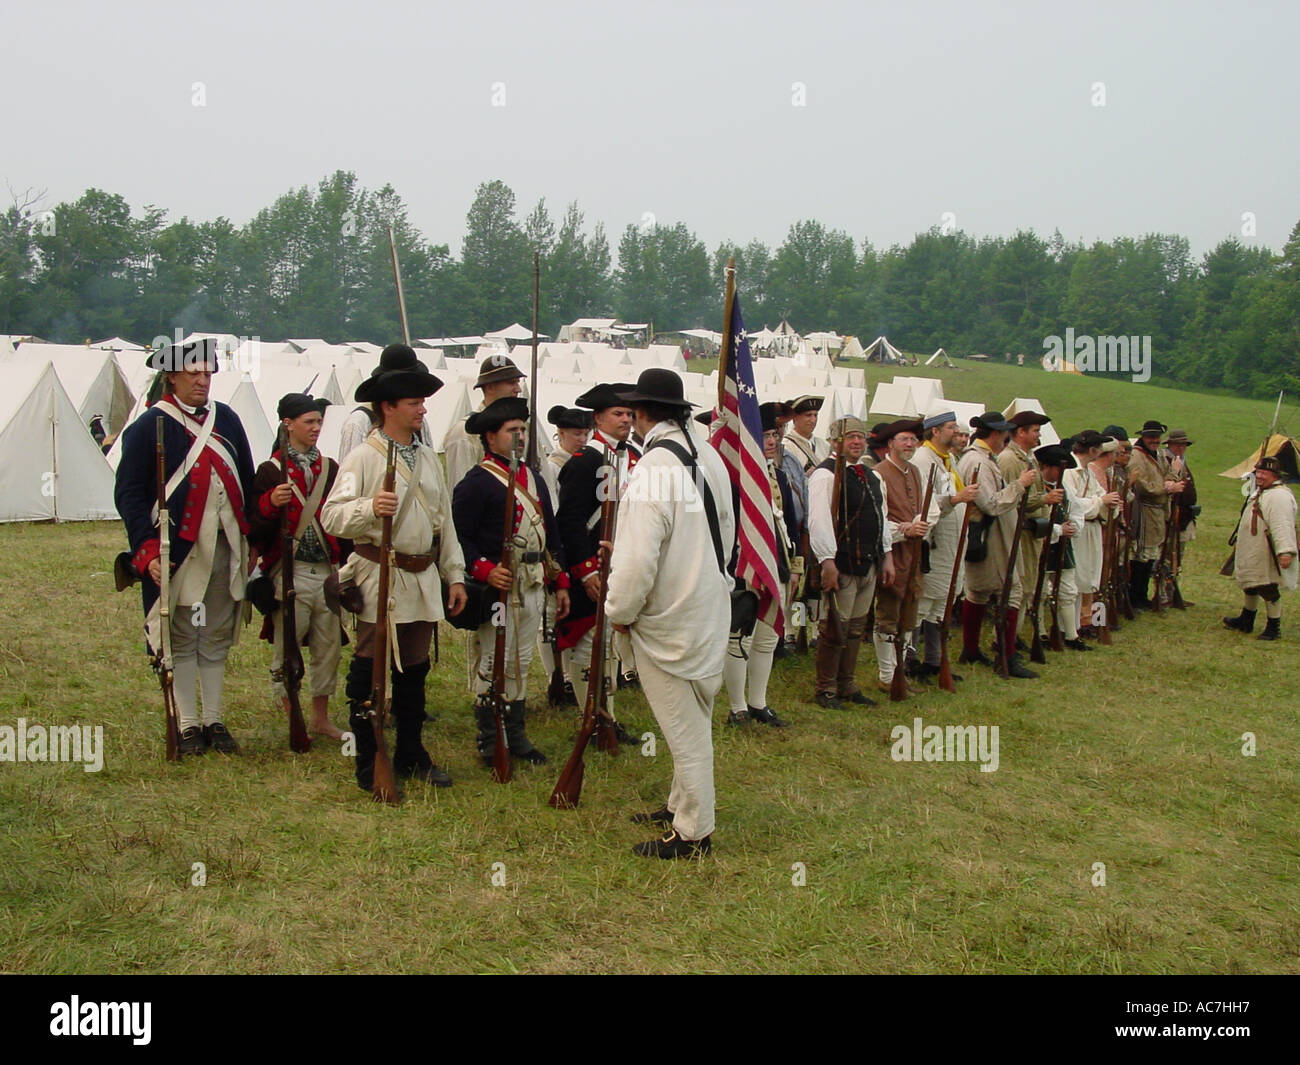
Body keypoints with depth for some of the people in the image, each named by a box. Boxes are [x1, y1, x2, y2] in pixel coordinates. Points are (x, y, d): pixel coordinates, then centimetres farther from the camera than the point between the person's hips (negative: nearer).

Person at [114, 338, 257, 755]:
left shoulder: (226, 419, 10)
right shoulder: (149, 427, -5)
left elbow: (247, 483, 15)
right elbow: (128, 494, -7)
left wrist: (250, 539, 10)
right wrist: (147, 550, -16)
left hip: (225, 550, 5)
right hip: (179, 553, -4)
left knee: (217, 638, 11)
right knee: (182, 640, 4)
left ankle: (215, 721, 21)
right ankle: (188, 725, 13)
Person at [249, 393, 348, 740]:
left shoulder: (330, 468, 10)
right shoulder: (271, 471, -3)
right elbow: (255, 530, -7)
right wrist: (271, 503, -25)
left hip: (328, 572, 5)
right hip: (291, 574, -4)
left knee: (329, 646, 10)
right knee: (287, 649, 3)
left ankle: (320, 718, 24)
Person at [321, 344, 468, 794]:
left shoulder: (427, 458, 14)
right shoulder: (363, 457, -8)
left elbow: (444, 520, 19)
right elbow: (332, 517, -16)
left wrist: (455, 575, 16)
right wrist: (369, 508, -34)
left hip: (424, 580, 7)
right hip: (379, 582, -6)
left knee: (414, 671, 14)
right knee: (368, 673, 1)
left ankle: (411, 755, 27)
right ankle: (368, 765, 11)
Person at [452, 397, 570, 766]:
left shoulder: (535, 480, 16)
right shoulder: (477, 482, -9)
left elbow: (551, 534, 20)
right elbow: (458, 537, -13)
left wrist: (561, 582, 17)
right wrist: (485, 571, -25)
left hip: (534, 588, 7)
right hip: (499, 587, -7)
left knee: (521, 663, 14)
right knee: (494, 665, 0)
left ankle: (516, 735, 23)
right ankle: (489, 742, 10)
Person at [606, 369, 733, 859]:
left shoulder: (653, 469, -23)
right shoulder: (709, 456, 2)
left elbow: (637, 557, -26)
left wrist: (620, 611, -10)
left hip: (668, 619, -8)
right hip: (709, 610, 8)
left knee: (685, 728, 3)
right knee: (692, 722, 20)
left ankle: (692, 834, 14)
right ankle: (682, 805, 36)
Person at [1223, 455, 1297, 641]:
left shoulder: (1279, 496, -21)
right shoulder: (1259, 492, 13)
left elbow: (1282, 526, -31)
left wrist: (1285, 551, -38)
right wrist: (1238, 541, 30)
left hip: (1267, 555, -10)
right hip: (1251, 553, 10)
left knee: (1269, 590, -2)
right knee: (1250, 587, 22)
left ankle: (1273, 627, 10)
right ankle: (1245, 621, 37)